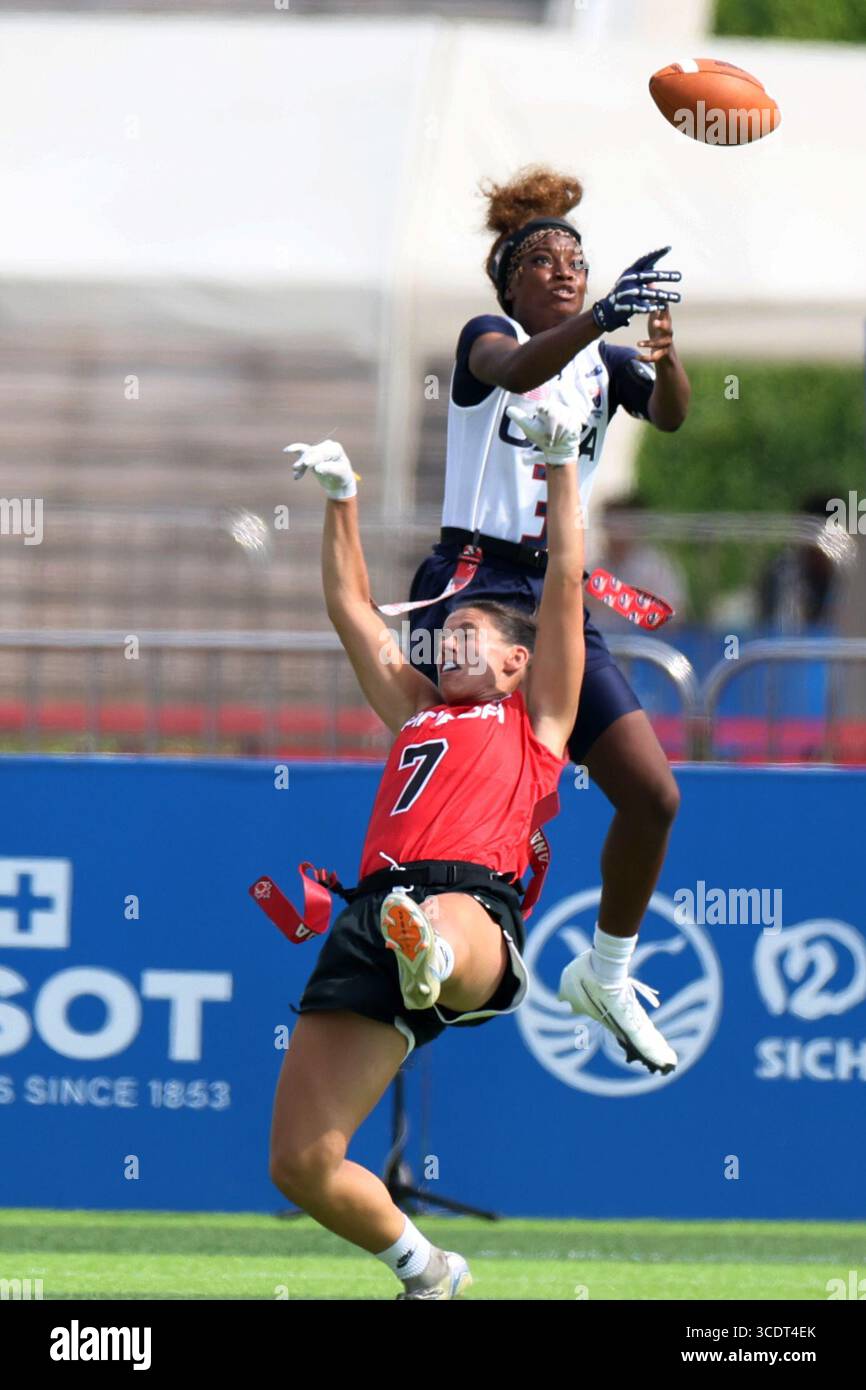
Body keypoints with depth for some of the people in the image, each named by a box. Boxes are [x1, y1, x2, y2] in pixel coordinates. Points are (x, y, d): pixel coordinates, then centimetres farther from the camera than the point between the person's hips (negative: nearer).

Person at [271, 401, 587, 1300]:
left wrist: (560, 467, 19)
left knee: (451, 931, -47)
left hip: (474, 903, -5)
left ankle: (435, 959, -81)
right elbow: (352, 610, 43)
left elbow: (565, 582, 19)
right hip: (371, 914, 5)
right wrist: (341, 501, 44)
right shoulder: (417, 711, 36)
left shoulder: (534, 715, 23)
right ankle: (425, 1273, 14)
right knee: (301, 1165, -4)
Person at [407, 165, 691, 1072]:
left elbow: (668, 417, -7)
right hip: (472, 583, -5)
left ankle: (606, 973, 17)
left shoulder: (605, 363, 14)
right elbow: (514, 371, -26)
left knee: (652, 794, -1)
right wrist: (602, 316, -42)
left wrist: (666, 358, -29)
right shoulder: (488, 336, 0)